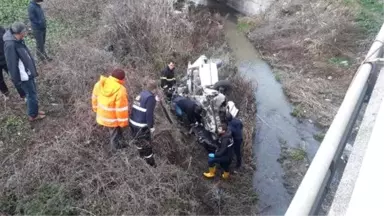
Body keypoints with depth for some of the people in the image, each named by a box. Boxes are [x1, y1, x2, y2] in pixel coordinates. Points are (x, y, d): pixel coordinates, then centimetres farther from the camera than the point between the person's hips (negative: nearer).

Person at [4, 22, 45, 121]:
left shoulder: (18, 40, -2)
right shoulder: (10, 45, -28)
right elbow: (12, 64, -23)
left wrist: (32, 69, 19)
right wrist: (16, 79, -17)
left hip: (28, 72, 9)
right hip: (23, 75, -9)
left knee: (32, 93, 22)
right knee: (32, 95, 6)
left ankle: (34, 110, 40)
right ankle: (33, 115, 24)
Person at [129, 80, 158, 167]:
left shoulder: (141, 94, 9)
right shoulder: (151, 97, -15)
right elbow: (149, 114, -19)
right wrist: (151, 127, -12)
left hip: (133, 122, 8)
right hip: (141, 125, -8)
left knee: (138, 140, 28)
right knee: (146, 145, 6)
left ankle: (142, 155, 49)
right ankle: (151, 164, 19)